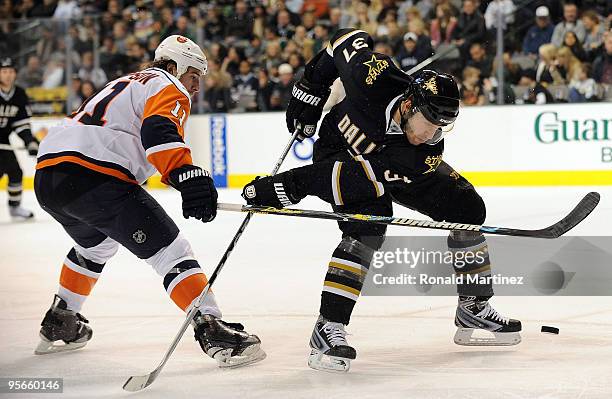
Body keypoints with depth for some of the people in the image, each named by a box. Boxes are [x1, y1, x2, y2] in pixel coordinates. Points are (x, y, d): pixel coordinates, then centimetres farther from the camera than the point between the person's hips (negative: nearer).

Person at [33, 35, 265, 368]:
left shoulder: (129, 82, 33)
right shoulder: (168, 87, 4)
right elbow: (160, 131, -18)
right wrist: (188, 176, -31)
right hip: (92, 176, -9)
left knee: (95, 243, 36)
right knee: (169, 250, -9)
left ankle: (58, 325, 45)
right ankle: (212, 330, -22)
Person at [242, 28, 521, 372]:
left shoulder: (426, 152, -33)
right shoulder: (377, 78, -38)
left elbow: (358, 177, -39)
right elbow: (349, 39, -15)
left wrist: (289, 186, -42)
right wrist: (311, 89, -10)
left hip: (384, 164, 3)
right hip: (338, 148, -3)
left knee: (468, 208, -4)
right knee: (367, 228, -31)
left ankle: (474, 308, 13)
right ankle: (328, 328, -28)